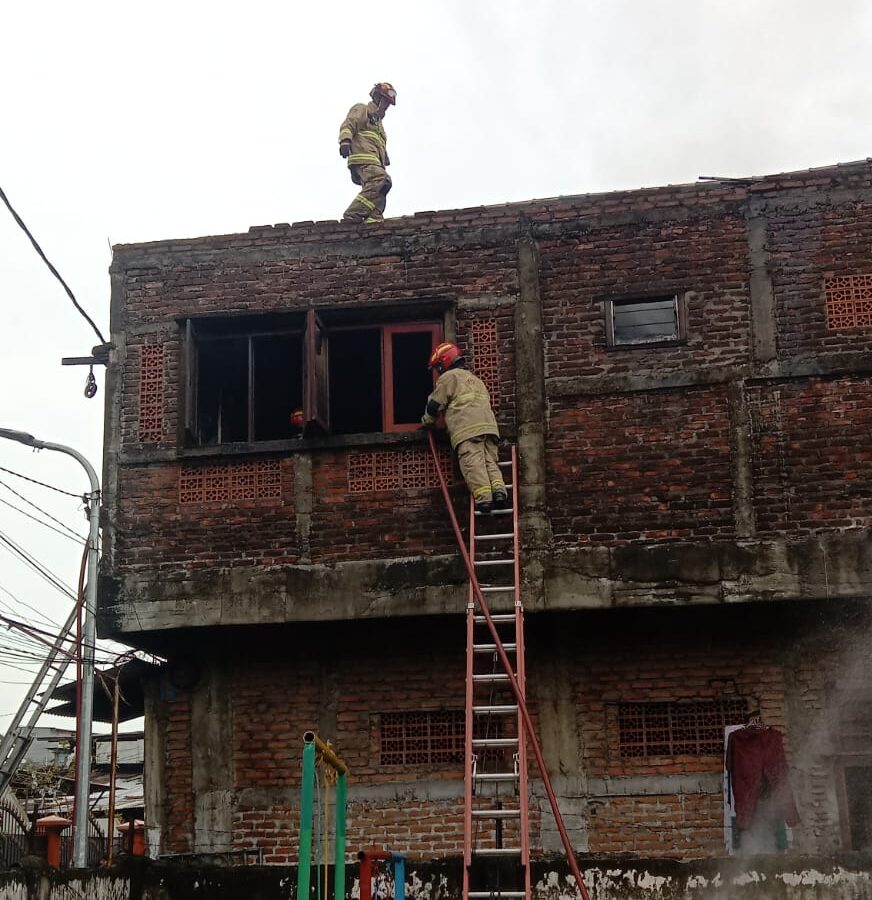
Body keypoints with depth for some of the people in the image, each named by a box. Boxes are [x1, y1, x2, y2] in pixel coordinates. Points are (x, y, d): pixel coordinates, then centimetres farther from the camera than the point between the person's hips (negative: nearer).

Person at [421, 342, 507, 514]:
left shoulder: (448, 377, 11)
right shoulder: (475, 379, 36)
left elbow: (435, 405, 9)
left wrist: (426, 422, 27)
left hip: (467, 429, -7)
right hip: (489, 425, 7)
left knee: (473, 463, -15)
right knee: (490, 461, 4)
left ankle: (483, 498, -28)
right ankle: (498, 489, -20)